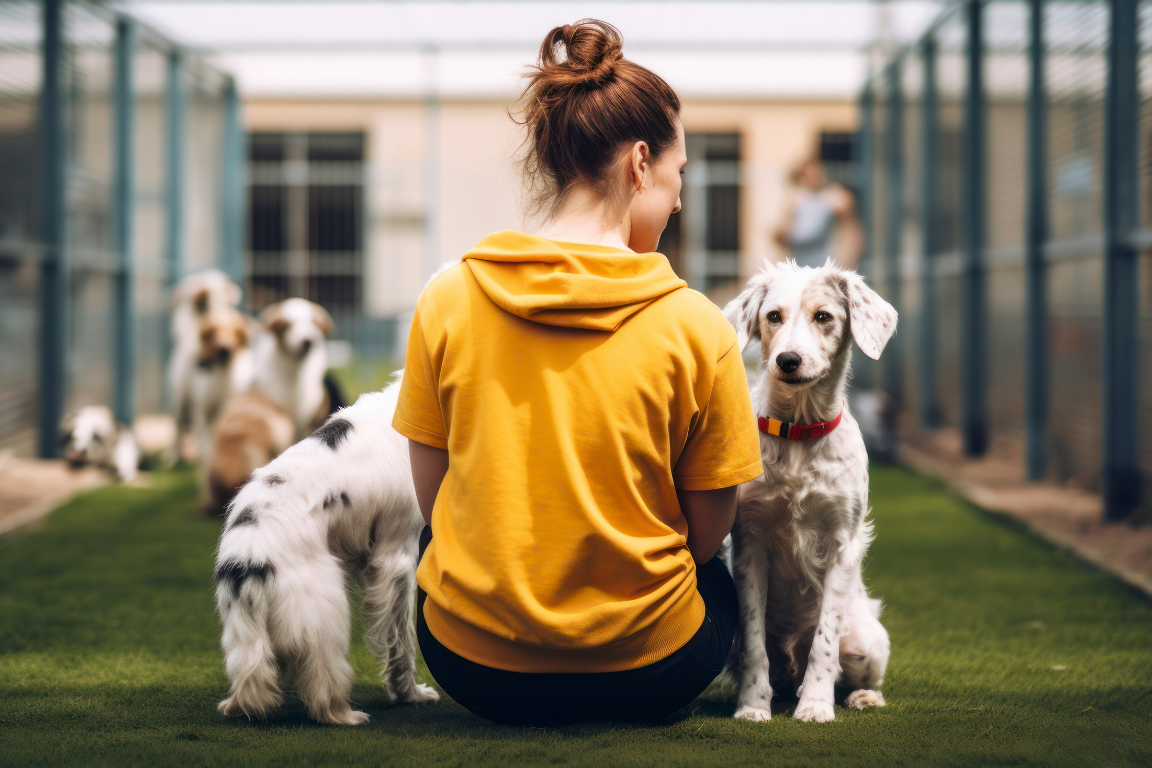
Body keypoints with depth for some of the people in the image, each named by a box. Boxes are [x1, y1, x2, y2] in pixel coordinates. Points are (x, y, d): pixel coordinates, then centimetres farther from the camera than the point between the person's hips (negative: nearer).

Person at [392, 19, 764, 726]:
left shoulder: (447, 301, -7)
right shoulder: (695, 325, -14)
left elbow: (432, 501, 1)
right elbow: (706, 534, -6)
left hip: (472, 665, 1)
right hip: (645, 678, -1)